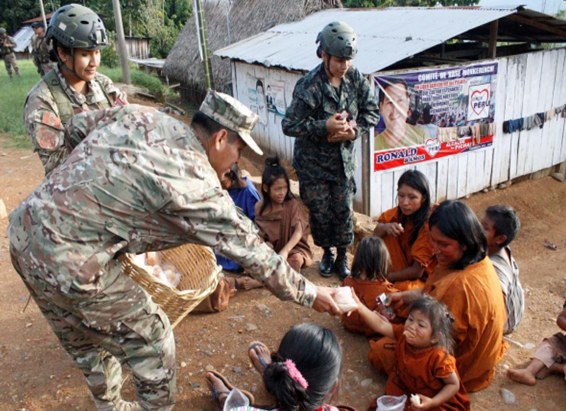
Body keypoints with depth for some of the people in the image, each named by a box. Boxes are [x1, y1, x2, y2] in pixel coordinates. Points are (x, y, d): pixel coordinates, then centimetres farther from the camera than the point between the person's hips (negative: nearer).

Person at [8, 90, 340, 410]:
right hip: (67, 261, -9)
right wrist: (309, 294, 2)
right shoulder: (195, 185, -17)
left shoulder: (141, 116, 2)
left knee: (86, 340, 28)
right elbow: (250, 250, -10)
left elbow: (77, 126, 15)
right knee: (152, 342, 10)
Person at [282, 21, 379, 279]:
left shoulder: (355, 79, -5)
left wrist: (355, 129, -14)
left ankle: (342, 256, 29)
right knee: (320, 212, 9)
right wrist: (324, 126, -27)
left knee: (343, 211, 8)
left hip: (343, 159, 3)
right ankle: (327, 253, 34)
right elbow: (289, 126, -19)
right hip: (313, 163, -3)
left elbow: (372, 112, 5)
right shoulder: (308, 86, -20)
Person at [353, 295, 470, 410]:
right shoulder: (403, 334, -20)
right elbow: (380, 325, -30)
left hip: (437, 399, -6)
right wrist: (360, 307, -45)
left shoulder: (439, 358, -34)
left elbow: (454, 385, -22)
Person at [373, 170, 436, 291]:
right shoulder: (398, 213, -7)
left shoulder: (428, 225, -24)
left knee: (402, 289, -38)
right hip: (404, 272, 6)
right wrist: (384, 227, -24)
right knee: (386, 235, -14)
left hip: (425, 279, -6)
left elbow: (417, 271, -22)